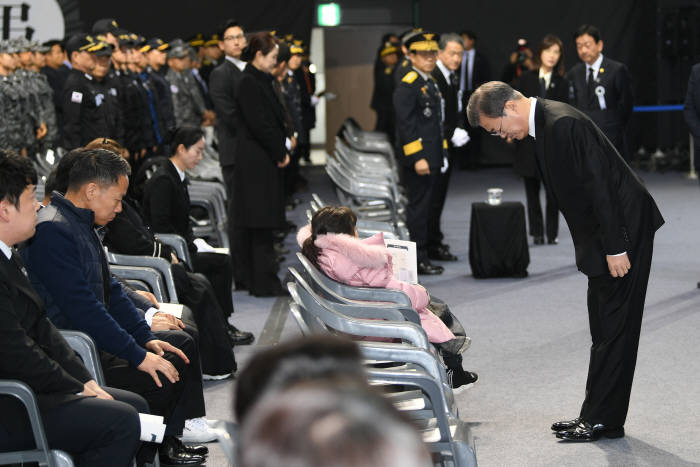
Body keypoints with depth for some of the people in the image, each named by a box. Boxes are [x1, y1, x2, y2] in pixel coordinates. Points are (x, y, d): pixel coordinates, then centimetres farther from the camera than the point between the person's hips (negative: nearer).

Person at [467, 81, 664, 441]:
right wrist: (604, 246, 17)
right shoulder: (544, 124, 10)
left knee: (614, 327, -5)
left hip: (622, 228, -11)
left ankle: (602, 420, 0)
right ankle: (597, 416, 20)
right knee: (604, 328, 13)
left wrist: (616, 248, -22)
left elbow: (598, 186, -25)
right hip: (603, 235, 11)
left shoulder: (563, 124, -22)